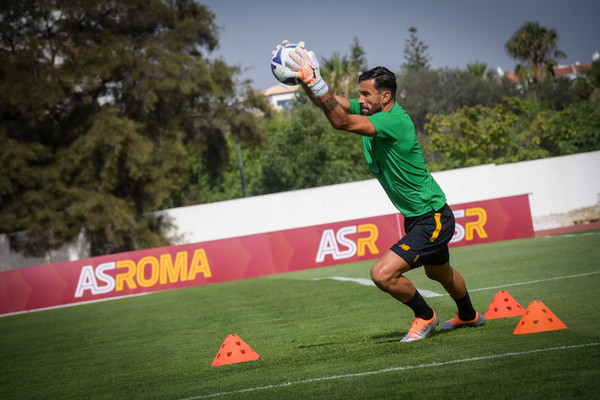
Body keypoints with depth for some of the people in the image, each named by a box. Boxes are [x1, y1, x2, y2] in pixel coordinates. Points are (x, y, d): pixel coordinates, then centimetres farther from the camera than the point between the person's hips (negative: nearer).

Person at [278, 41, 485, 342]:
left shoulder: (395, 120, -28)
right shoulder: (371, 112, -2)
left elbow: (341, 122, -39)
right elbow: (328, 102, -8)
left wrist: (315, 83, -43)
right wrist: (305, 80, -27)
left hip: (433, 220, -10)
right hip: (418, 218, 10)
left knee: (382, 274, -19)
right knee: (439, 272, 32)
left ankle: (425, 316, 6)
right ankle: (468, 316, 59)